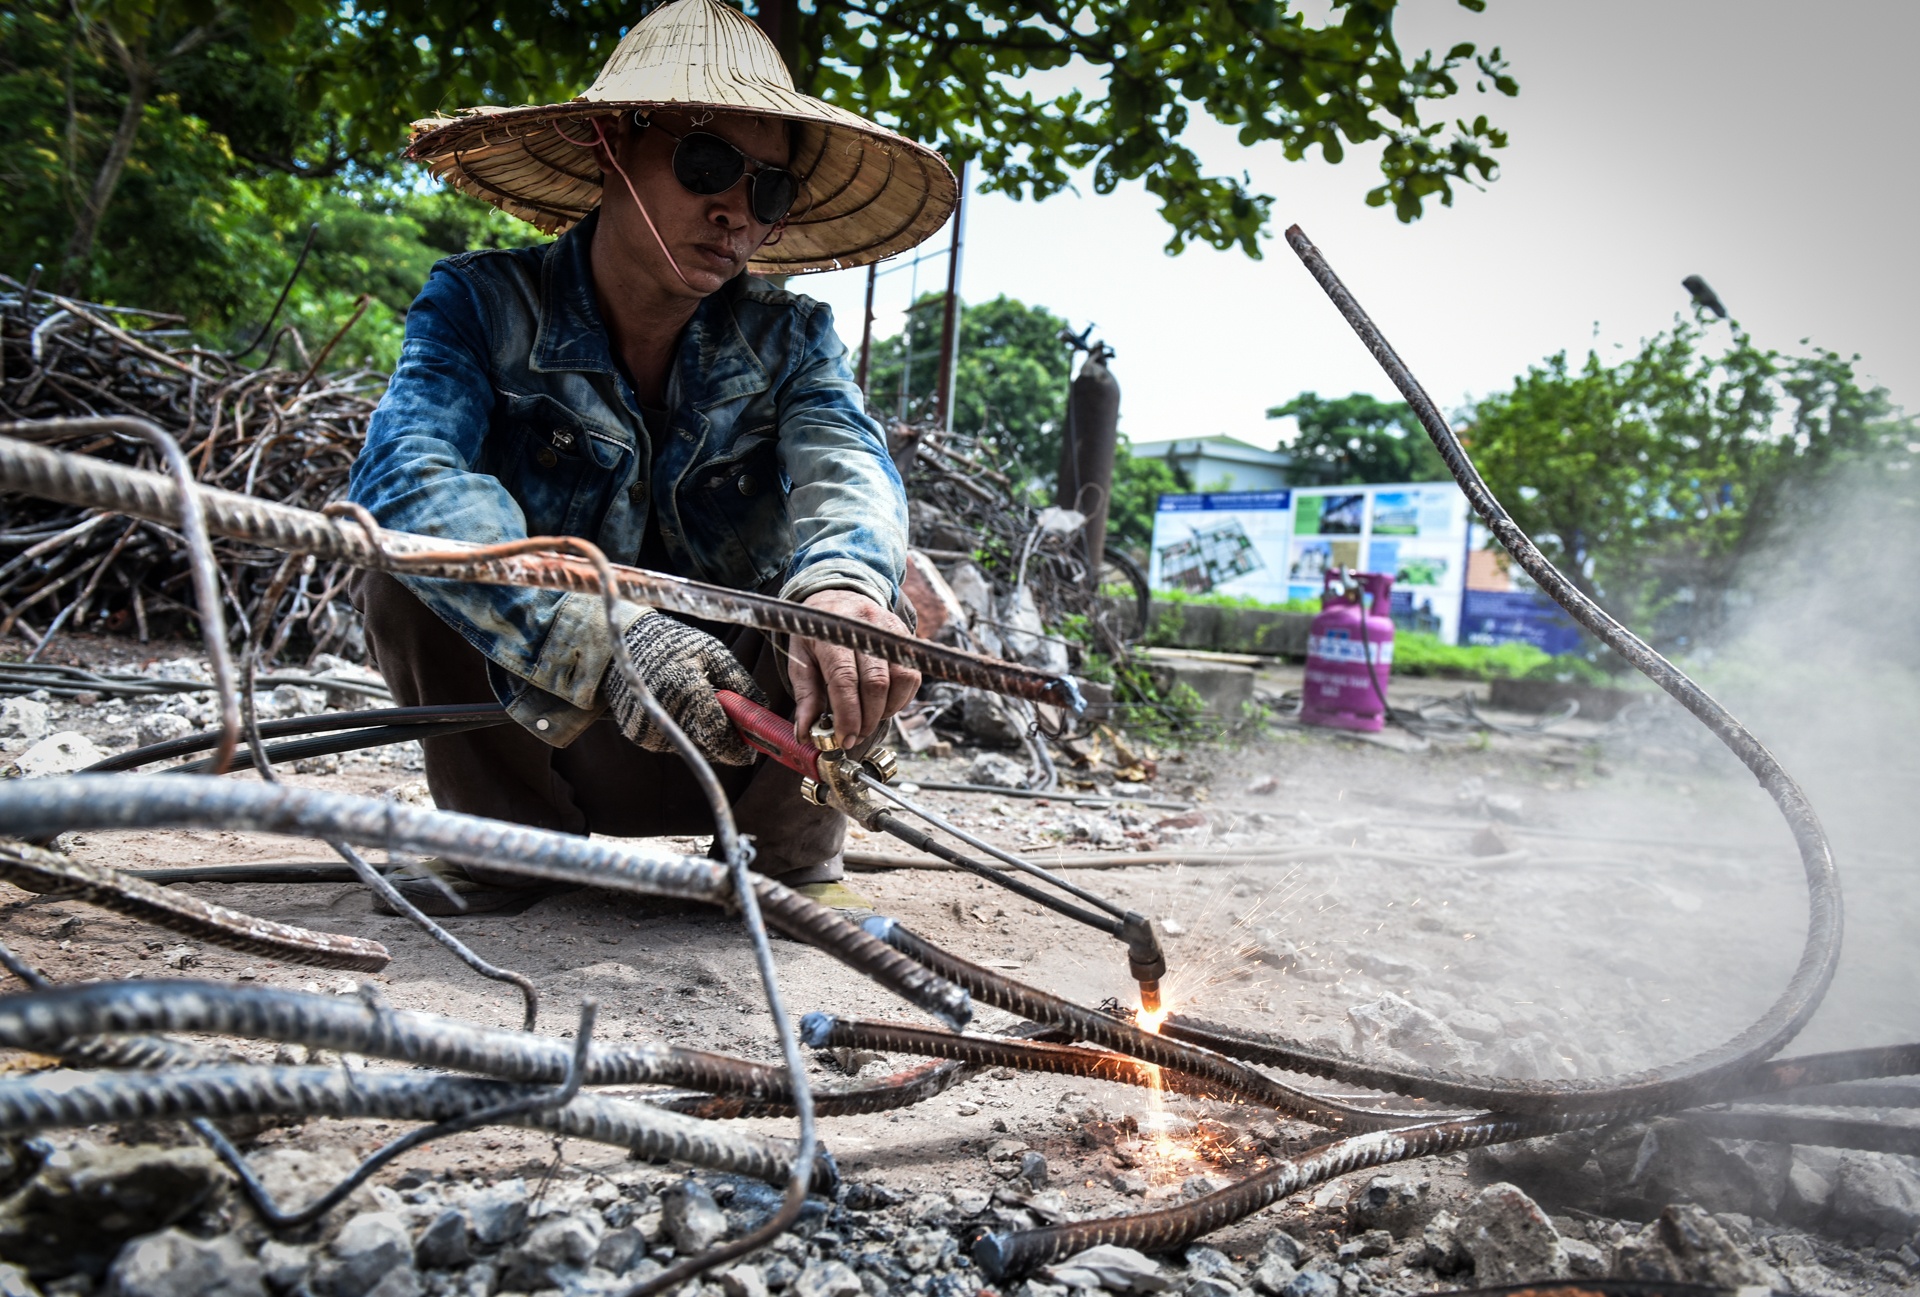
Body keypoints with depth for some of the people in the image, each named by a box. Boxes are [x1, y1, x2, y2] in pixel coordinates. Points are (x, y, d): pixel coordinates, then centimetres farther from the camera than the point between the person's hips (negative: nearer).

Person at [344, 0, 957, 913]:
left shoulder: (788, 339, -3)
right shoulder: (484, 305, -10)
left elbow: (845, 461, -24)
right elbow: (400, 472, -28)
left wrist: (841, 583, -49)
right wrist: (604, 636, -46)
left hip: (733, 749, 1)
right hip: (540, 728, 0)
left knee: (891, 589, -24)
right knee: (407, 557, -23)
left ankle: (787, 855, 0)